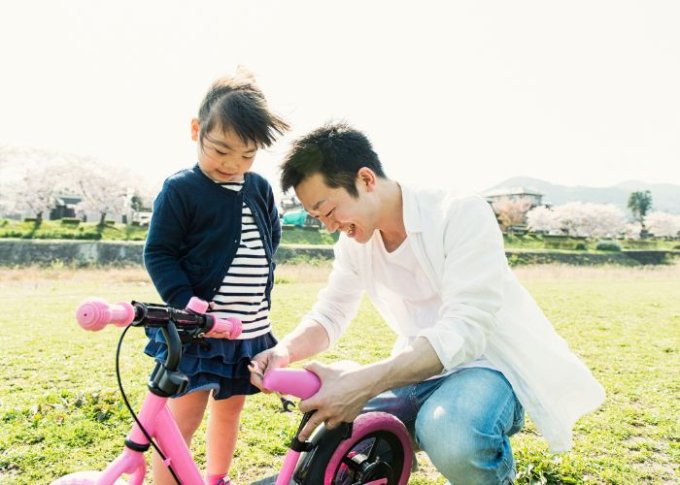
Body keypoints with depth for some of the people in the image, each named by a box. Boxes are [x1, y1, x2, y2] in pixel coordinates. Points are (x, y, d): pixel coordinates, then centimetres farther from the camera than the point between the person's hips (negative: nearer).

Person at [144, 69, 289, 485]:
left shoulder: (260, 189, 5)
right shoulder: (181, 190, -11)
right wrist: (186, 301, -21)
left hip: (251, 328, 6)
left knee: (230, 406, 19)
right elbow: (158, 252, -11)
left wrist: (260, 285, 8)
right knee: (186, 413, -8)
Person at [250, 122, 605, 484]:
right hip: (420, 367, 7)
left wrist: (364, 382, -41)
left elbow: (464, 332, -30)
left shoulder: (461, 214, -21)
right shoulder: (354, 243, 0)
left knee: (451, 438, -38)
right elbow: (329, 315, 7)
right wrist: (285, 351, -17)